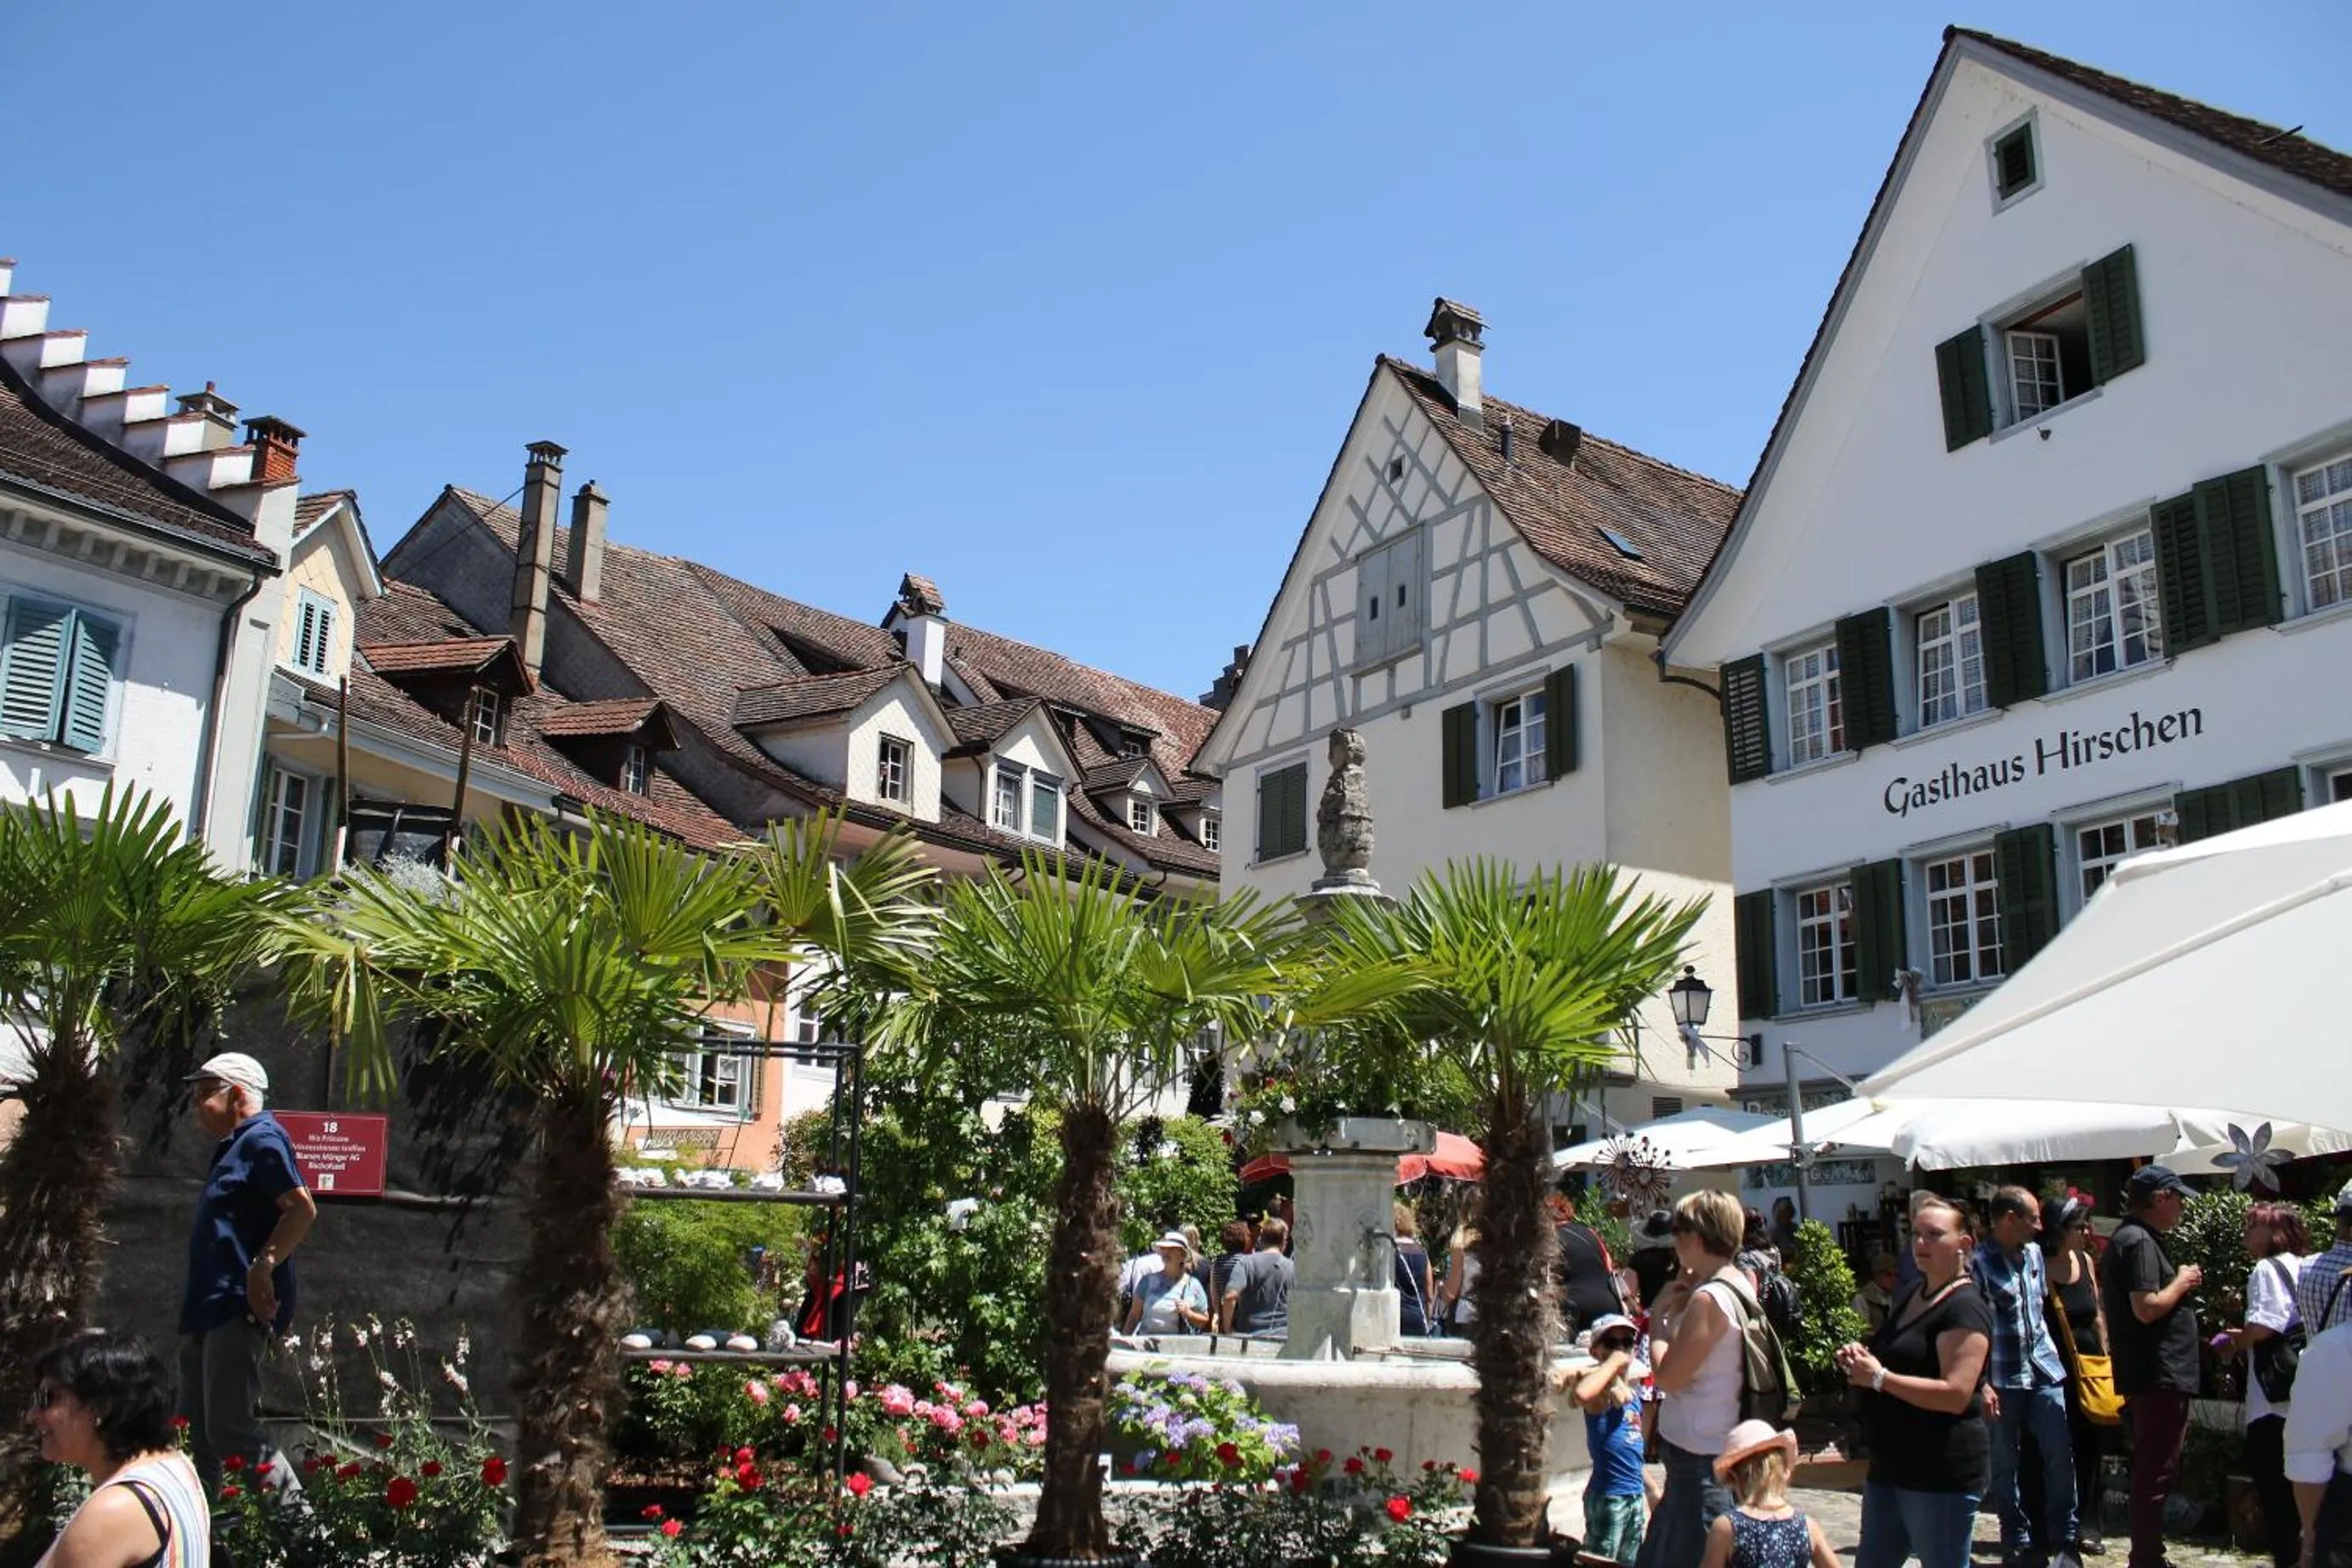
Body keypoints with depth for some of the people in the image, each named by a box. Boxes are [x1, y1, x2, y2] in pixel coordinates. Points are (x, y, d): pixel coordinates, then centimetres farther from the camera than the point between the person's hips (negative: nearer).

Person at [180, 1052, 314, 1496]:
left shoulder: (263, 1139, -10)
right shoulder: (232, 1147, 20)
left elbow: (302, 1208, -21)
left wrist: (263, 1266, -26)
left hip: (240, 1309, -11)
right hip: (210, 1309, 11)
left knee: (229, 1428, -13)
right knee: (195, 1432, 14)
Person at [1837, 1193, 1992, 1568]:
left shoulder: (1964, 1308, -15)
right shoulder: (1909, 1295, 14)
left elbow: (1956, 1395, -25)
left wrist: (1879, 1377, -22)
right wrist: (1860, 1360, 7)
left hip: (1944, 1474, -10)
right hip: (1891, 1467, 10)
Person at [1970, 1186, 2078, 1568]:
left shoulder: (2034, 1253, 8)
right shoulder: (1979, 1262, -13)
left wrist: (2051, 1354, 18)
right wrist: (1982, 1384, -16)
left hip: (2043, 1369, 5)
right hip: (2003, 1378, -5)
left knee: (2060, 1455, 1)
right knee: (2005, 1464, 6)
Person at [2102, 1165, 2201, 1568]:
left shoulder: (2132, 1238, 16)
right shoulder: (2139, 1241, -17)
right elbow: (2148, 1308, -25)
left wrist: (2182, 1280, 13)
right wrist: (2182, 1282, -11)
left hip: (2155, 1378, 11)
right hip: (2159, 1378, -11)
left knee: (2154, 1472, 19)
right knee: (2156, 1475, -4)